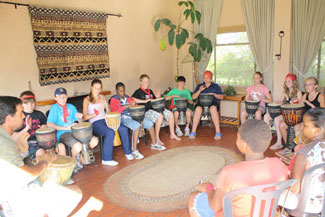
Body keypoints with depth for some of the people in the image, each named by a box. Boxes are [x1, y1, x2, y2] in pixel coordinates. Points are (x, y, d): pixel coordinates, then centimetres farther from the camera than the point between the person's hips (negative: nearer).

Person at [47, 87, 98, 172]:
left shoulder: (71, 107, 17)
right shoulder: (54, 108, 0)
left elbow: (79, 120, 22)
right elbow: (49, 124, -13)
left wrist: (79, 117, -4)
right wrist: (65, 128, -22)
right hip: (63, 134, -5)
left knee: (94, 141, -15)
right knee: (78, 146, -33)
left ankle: (81, 156, 11)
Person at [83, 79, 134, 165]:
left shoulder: (102, 97, 19)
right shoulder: (87, 99, 3)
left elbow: (109, 112, 17)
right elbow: (85, 117, -4)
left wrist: (106, 104, -1)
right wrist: (97, 113, -15)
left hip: (105, 120, 5)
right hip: (95, 123, -5)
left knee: (123, 129, -19)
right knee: (110, 132, -34)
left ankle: (128, 152, -4)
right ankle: (106, 159, -26)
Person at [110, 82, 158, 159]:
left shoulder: (127, 97, 19)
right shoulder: (113, 99, 1)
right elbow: (115, 111, -15)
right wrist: (128, 105, -23)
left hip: (132, 115, 7)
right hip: (123, 117, -6)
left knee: (150, 123, -6)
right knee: (137, 126, -35)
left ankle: (154, 143, 13)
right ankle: (134, 151, -33)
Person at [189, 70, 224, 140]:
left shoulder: (216, 86, 17)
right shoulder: (199, 86, 20)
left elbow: (221, 97, 11)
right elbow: (193, 97, 13)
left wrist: (214, 94, -7)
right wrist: (200, 91, -2)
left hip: (212, 103, -1)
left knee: (213, 109, -38)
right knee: (198, 109, -36)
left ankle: (218, 132, -36)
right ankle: (193, 132, -33)